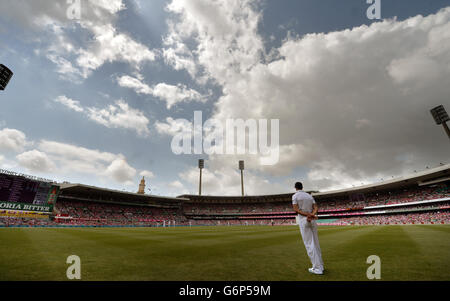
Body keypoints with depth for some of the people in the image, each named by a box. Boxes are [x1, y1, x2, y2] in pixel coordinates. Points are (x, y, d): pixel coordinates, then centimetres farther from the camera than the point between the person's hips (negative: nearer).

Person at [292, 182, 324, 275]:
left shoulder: (295, 196, -4)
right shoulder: (310, 196, 13)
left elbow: (296, 210, -14)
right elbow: (316, 208, 2)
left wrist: (308, 215, -18)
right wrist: (311, 215, -15)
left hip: (303, 221, -6)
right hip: (313, 221, 6)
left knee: (309, 244, -2)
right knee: (316, 243, 14)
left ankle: (317, 268, 0)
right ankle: (320, 265, 21)